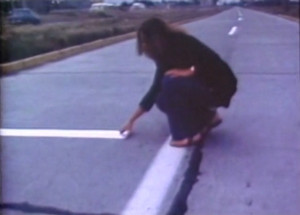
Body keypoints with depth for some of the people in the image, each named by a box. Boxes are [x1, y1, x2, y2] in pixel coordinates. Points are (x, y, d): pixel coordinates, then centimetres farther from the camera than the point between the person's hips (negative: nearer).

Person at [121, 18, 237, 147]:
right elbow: (155, 89, 5)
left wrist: (188, 72, -31)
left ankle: (189, 134, -17)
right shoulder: (166, 56, 1)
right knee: (163, 100, -4)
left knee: (172, 82, -28)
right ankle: (208, 116, 8)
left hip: (219, 88, -8)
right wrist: (132, 120, 7)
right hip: (201, 87, 8)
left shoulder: (184, 44, -22)